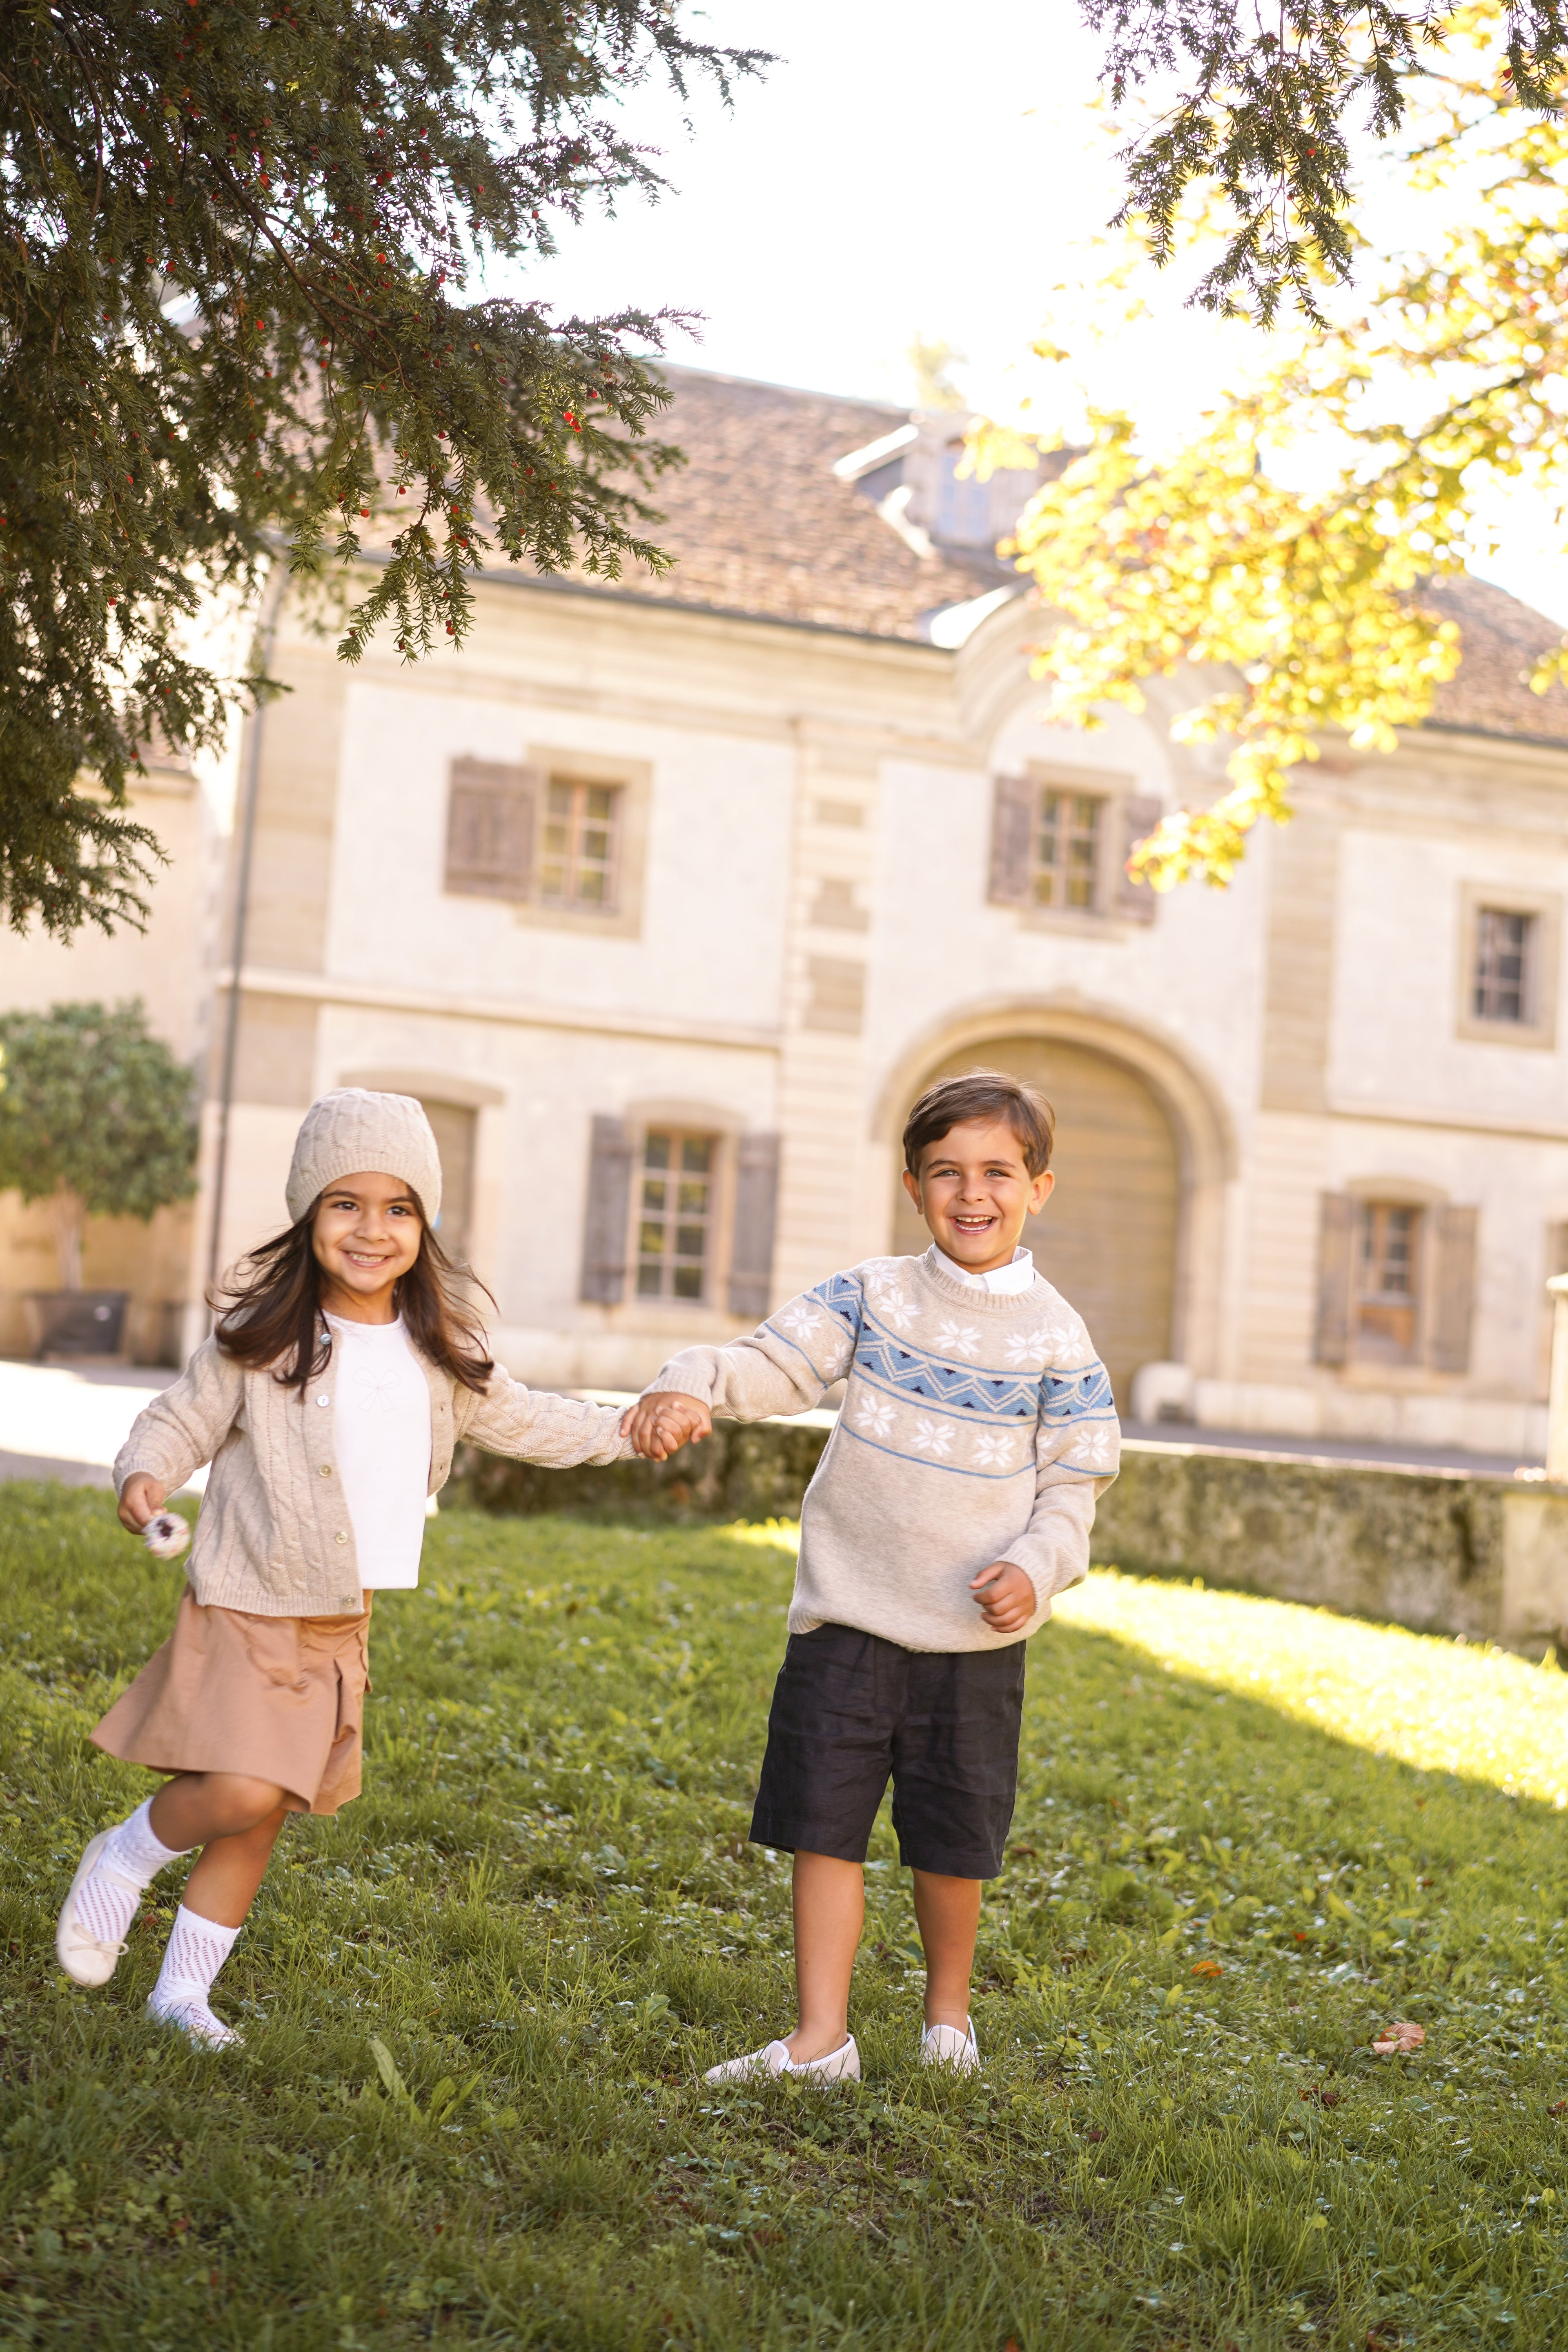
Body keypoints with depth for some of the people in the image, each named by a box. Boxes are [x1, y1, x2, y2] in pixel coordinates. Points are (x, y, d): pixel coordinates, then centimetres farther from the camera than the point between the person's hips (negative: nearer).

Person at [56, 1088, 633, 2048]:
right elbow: (184, 1421, -4)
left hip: (344, 1623, 5)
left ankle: (184, 1990, 25)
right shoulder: (259, 1339, -10)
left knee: (262, 1821, 9)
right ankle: (126, 1857, 12)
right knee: (243, 1793, -19)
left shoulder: (441, 1354, 4)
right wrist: (145, 1474, -25)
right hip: (249, 1608, -5)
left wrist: (628, 1428, 17)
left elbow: (515, 1420, 19)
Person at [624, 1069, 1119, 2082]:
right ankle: (822, 2038, 13)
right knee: (825, 1825, 2)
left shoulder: (1055, 1337, -3)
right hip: (848, 1618, 1)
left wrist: (1038, 1568, -17)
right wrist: (695, 1383, -27)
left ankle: (948, 2014, 35)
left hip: (976, 1638, -1)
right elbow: (776, 1361, -7)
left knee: (954, 1842, 11)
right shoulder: (872, 1295, 0)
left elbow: (1074, 1486, 0)